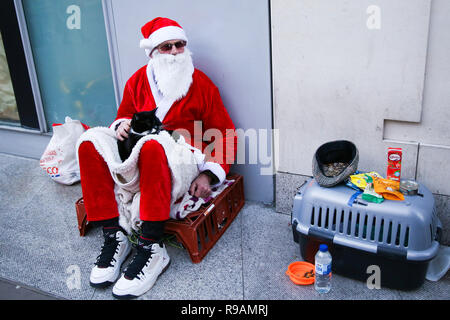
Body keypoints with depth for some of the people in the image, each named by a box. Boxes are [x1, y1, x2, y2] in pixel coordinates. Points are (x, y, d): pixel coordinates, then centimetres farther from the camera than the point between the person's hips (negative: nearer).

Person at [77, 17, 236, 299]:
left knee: (152, 146, -38)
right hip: (135, 158, 5)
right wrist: (122, 125, -3)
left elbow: (226, 135, 0)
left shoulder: (201, 84, 1)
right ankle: (113, 236, -19)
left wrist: (208, 174, -14)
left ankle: (153, 250, -34)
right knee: (90, 145, -19)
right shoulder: (138, 81, 9)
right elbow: (125, 115, 24)